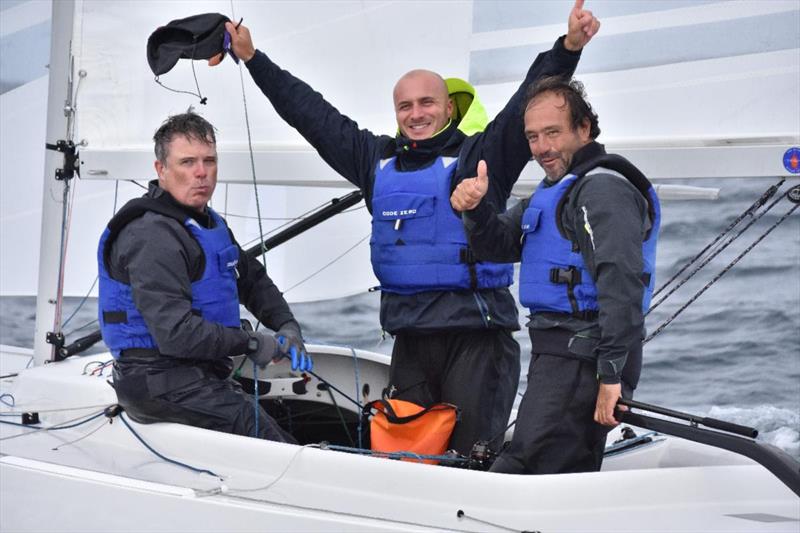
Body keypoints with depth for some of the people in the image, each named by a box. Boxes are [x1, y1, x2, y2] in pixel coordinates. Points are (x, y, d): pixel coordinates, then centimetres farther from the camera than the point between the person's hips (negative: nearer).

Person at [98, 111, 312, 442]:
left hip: (199, 374, 10)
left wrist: (286, 326, 7)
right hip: (163, 385, -10)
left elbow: (252, 279, 26)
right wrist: (252, 344, -16)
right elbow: (176, 333, -27)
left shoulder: (207, 222, 16)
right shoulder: (153, 235, -18)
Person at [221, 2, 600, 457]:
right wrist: (253, 59, 23)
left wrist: (568, 48, -29)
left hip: (477, 331, -6)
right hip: (410, 334, 6)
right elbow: (310, 112, 19)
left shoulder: (481, 154, -1)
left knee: (473, 453, -6)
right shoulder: (378, 159, 14)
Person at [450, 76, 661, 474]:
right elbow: (497, 246, 17)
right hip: (559, 352, 11)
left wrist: (612, 374, -28)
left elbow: (621, 284, -23)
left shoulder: (603, 188, -13)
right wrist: (475, 209, -6)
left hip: (582, 358, -11)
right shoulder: (554, 190, 21)